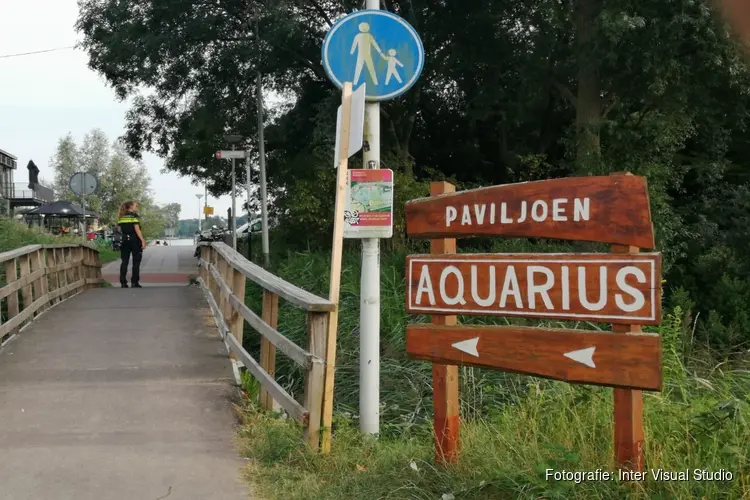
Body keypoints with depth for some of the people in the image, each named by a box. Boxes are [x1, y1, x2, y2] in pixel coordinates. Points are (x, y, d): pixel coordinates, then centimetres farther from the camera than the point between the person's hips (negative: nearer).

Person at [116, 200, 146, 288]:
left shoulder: (121, 217, 9)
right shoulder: (134, 215, -9)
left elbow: (119, 229, 11)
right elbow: (137, 229, -16)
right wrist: (143, 240, -17)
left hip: (125, 240, 5)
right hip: (134, 240, -5)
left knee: (124, 262, 9)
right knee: (136, 262, 3)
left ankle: (123, 282, 6)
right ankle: (134, 282, 1)